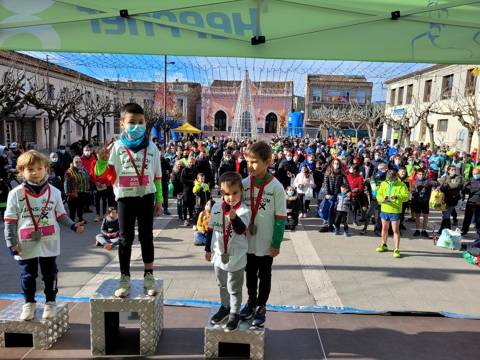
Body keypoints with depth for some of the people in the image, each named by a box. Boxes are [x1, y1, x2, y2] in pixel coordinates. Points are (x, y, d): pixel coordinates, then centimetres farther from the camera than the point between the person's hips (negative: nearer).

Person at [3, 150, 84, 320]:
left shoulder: (54, 192, 0)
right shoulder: (16, 194, -5)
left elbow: (60, 215, 7)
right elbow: (10, 221, -2)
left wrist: (73, 226, -5)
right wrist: (11, 242, -6)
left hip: (49, 243, 1)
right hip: (26, 245, -1)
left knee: (50, 274, 11)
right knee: (27, 275, 13)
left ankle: (50, 302, 28)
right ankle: (29, 303, 33)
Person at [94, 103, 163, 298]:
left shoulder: (151, 148, 2)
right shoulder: (116, 147, -3)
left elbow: (157, 177, 7)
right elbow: (99, 172, -8)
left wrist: (159, 200, 7)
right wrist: (102, 160, -29)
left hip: (146, 197, 1)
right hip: (125, 197, -1)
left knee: (146, 236, 8)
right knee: (125, 238, 7)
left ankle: (149, 276, 19)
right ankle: (124, 279, 17)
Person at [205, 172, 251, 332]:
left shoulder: (244, 210, -18)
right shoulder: (216, 208, -4)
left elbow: (241, 230, -32)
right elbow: (211, 229, 6)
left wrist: (233, 217, -48)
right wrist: (208, 249, 11)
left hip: (236, 258, -5)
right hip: (219, 255, 5)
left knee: (234, 289, 11)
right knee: (222, 285, 24)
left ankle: (235, 314, 29)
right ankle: (225, 307, 45)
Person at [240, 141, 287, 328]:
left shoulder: (276, 187, -15)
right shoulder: (244, 183, -4)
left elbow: (280, 217, -11)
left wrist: (276, 243, -11)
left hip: (266, 243, -3)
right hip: (247, 240, 3)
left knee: (264, 276, 14)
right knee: (250, 273, 20)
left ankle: (261, 307, 32)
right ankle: (251, 301, 40)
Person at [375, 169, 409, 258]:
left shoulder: (401, 185, -8)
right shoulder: (383, 184, 4)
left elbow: (406, 196, -16)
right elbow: (378, 195, 4)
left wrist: (397, 197, -33)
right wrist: (382, 199, -19)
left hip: (395, 211, -5)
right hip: (384, 210, 5)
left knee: (396, 230, -5)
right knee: (384, 228, 18)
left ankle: (396, 250, 1)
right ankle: (383, 245, 36)